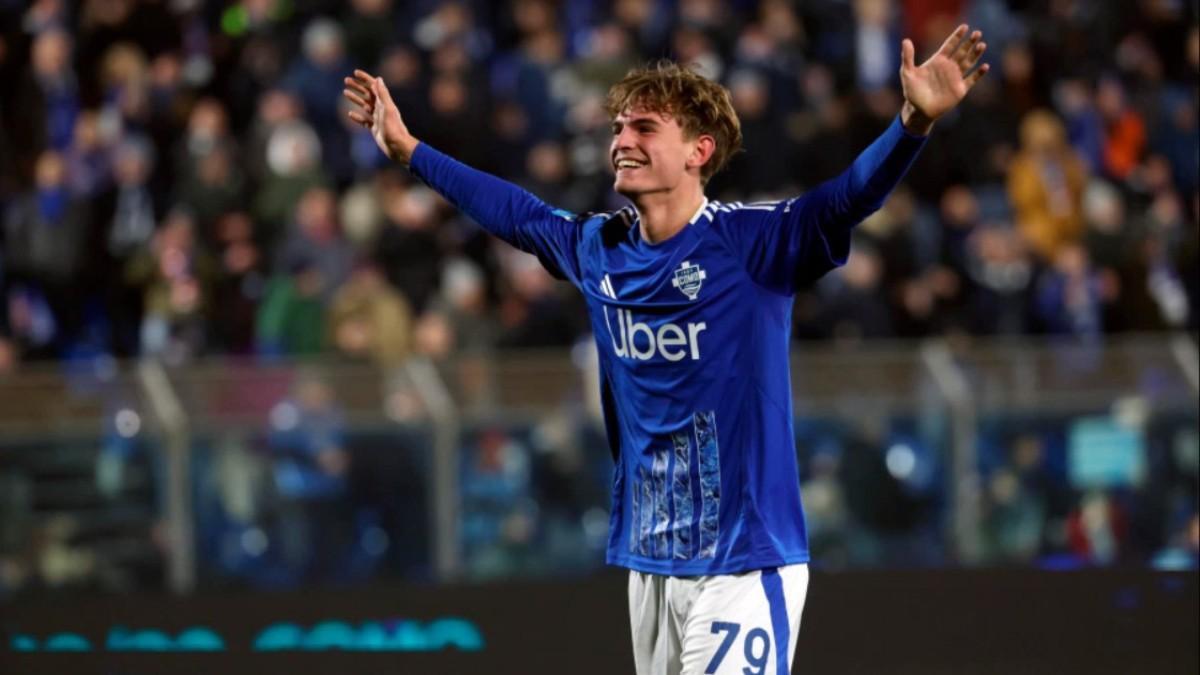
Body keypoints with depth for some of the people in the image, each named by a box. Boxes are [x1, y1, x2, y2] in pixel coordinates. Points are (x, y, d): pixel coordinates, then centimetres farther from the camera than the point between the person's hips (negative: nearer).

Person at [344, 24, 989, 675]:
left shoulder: (751, 242, -11)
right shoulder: (597, 249, 7)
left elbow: (846, 198, -25)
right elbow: (511, 210, 25)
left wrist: (914, 121, -42)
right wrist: (406, 148, 33)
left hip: (743, 562, -6)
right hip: (648, 561, 6)